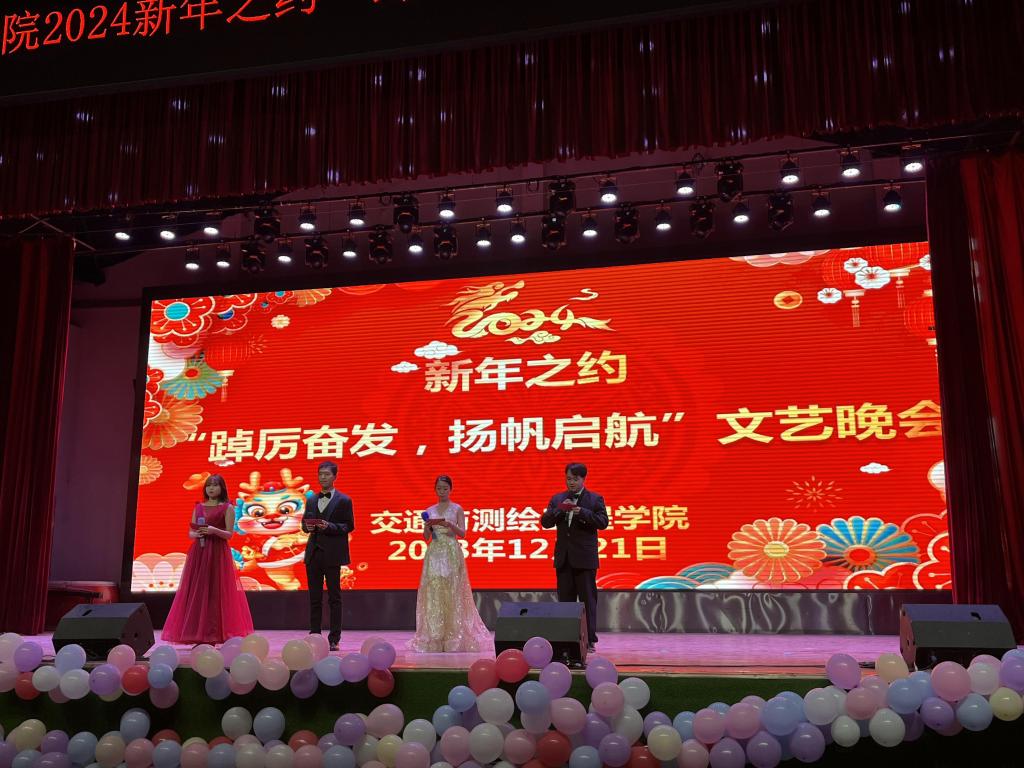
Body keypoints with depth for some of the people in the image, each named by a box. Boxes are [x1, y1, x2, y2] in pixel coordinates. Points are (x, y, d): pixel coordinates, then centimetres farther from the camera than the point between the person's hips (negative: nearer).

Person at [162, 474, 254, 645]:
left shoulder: (227, 508, 2)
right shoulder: (198, 507, 14)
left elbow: (229, 534, -4)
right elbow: (190, 532, 14)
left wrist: (214, 531, -21)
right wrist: (196, 534, -8)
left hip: (217, 554, -4)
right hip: (198, 553, 4)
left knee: (215, 592, -7)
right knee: (197, 591, 0)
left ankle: (214, 636, -3)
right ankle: (199, 636, 5)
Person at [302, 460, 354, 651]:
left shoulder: (343, 501, -2)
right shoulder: (311, 500, 15)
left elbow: (349, 526, -5)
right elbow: (304, 522, 18)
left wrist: (329, 526, -19)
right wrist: (308, 527, -5)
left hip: (332, 554, -5)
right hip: (313, 553, 5)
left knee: (334, 598, 0)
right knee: (314, 597, 9)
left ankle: (334, 639, 4)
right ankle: (314, 636, 16)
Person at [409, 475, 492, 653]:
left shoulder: (457, 509, 4)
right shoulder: (429, 511, 12)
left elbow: (462, 533, -3)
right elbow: (426, 537, 10)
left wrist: (450, 525, -20)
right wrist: (427, 526, -10)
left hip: (451, 553, -3)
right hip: (434, 553, 3)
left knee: (452, 593, -5)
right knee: (434, 593, -3)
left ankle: (454, 637, 1)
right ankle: (435, 639, 0)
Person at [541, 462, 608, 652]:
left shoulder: (595, 499, 1)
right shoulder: (557, 499, 11)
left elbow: (603, 522, -9)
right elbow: (545, 522, 5)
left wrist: (582, 512, -21)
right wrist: (559, 510, -12)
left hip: (585, 558, -4)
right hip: (563, 558, 4)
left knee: (588, 599, -1)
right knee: (565, 599, 8)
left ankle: (589, 640, 4)